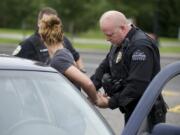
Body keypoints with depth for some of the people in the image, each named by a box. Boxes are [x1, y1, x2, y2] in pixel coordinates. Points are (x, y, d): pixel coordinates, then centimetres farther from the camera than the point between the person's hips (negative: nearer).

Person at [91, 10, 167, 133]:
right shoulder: (119, 43, 11)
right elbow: (104, 67, 13)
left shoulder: (141, 46, -22)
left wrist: (112, 103, -22)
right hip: (131, 110, 10)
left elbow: (138, 85, -28)